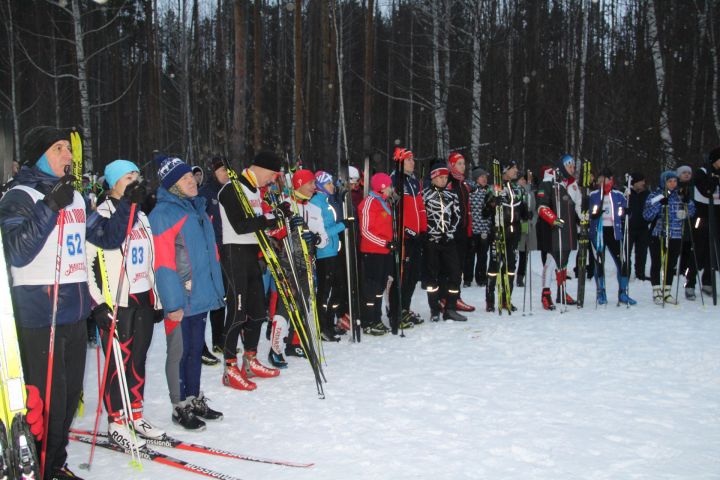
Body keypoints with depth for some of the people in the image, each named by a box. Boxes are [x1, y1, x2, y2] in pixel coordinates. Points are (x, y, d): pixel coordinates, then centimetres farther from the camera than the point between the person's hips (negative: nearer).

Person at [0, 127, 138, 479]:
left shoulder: (75, 197, 15)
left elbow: (108, 236, 21)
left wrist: (128, 203, 8)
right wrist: (50, 206, -27)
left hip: (75, 313, 7)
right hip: (38, 316, -7)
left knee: (69, 396, 15)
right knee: (47, 399, -4)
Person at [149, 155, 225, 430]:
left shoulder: (196, 208, 14)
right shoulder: (163, 214, -12)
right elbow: (163, 261, -18)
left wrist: (216, 288, 16)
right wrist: (172, 302, -21)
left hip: (201, 295, 8)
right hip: (180, 299, -8)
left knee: (196, 349, 17)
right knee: (180, 352, 3)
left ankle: (195, 401, 29)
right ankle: (180, 408, 16)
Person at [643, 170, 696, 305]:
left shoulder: (679, 196, 9)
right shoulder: (655, 196, -2)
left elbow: (691, 213, 12)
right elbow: (647, 215, -12)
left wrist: (688, 201, -6)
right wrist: (660, 202, -24)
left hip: (676, 237, 4)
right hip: (658, 237, -3)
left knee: (671, 265, 9)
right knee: (657, 264, 1)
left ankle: (667, 292, 18)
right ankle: (657, 292, 9)